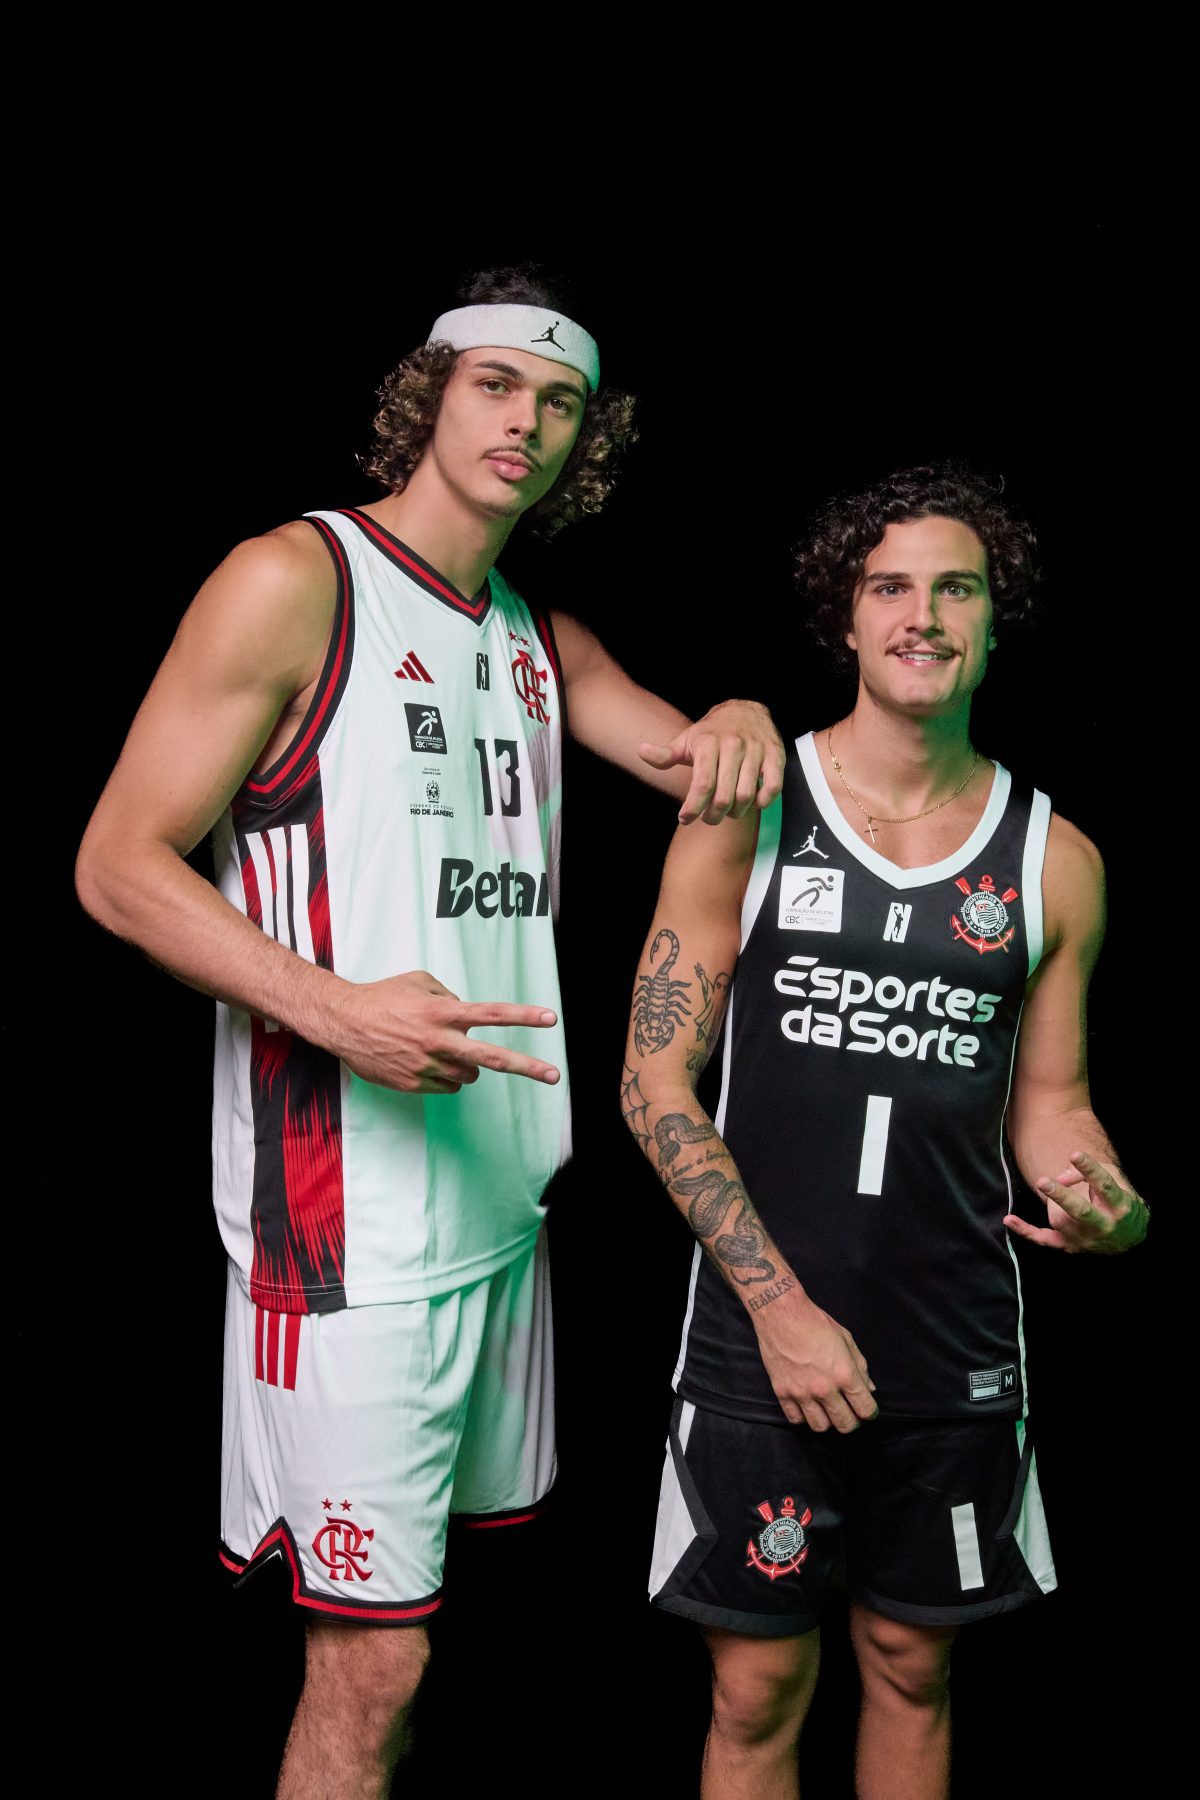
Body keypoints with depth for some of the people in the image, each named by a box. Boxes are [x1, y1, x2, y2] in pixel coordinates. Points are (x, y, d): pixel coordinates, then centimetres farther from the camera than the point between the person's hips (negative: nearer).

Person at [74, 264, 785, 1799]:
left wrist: (738, 719, -5)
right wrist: (339, 1010, -24)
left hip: (501, 1198, 8)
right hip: (346, 1209, -7)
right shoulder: (295, 580, -7)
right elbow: (119, 863, -10)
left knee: (412, 1613, 17)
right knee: (368, 1662, -3)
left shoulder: (539, 639, 15)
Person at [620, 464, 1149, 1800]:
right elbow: (655, 1084, -6)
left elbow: (1048, 1100, 12)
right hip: (759, 1336, -2)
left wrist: (1111, 1205, -11)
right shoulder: (748, 813, -5)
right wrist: (782, 1304, -12)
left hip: (956, 1348, 3)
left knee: (913, 1671, 17)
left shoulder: (1053, 861, 4)